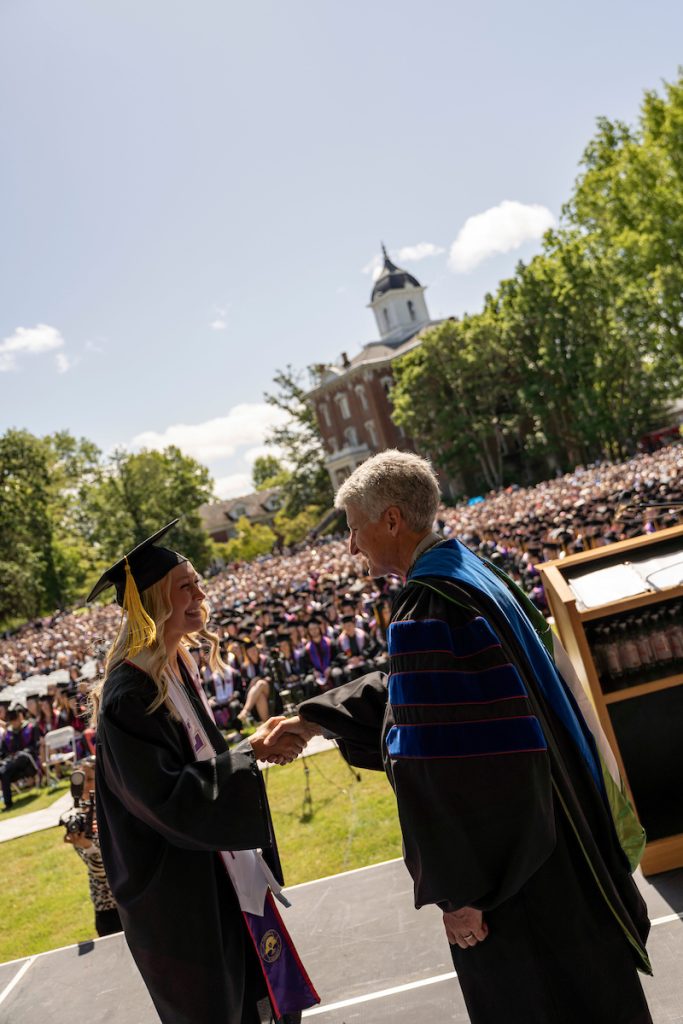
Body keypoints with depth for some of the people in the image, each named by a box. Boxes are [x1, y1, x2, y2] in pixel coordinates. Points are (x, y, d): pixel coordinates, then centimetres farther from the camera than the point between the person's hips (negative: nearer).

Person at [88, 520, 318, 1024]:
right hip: (178, 893, -8)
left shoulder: (178, 667, 1)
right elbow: (168, 799, -27)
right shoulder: (128, 696, -26)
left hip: (224, 870, 8)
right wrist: (250, 753, -27)